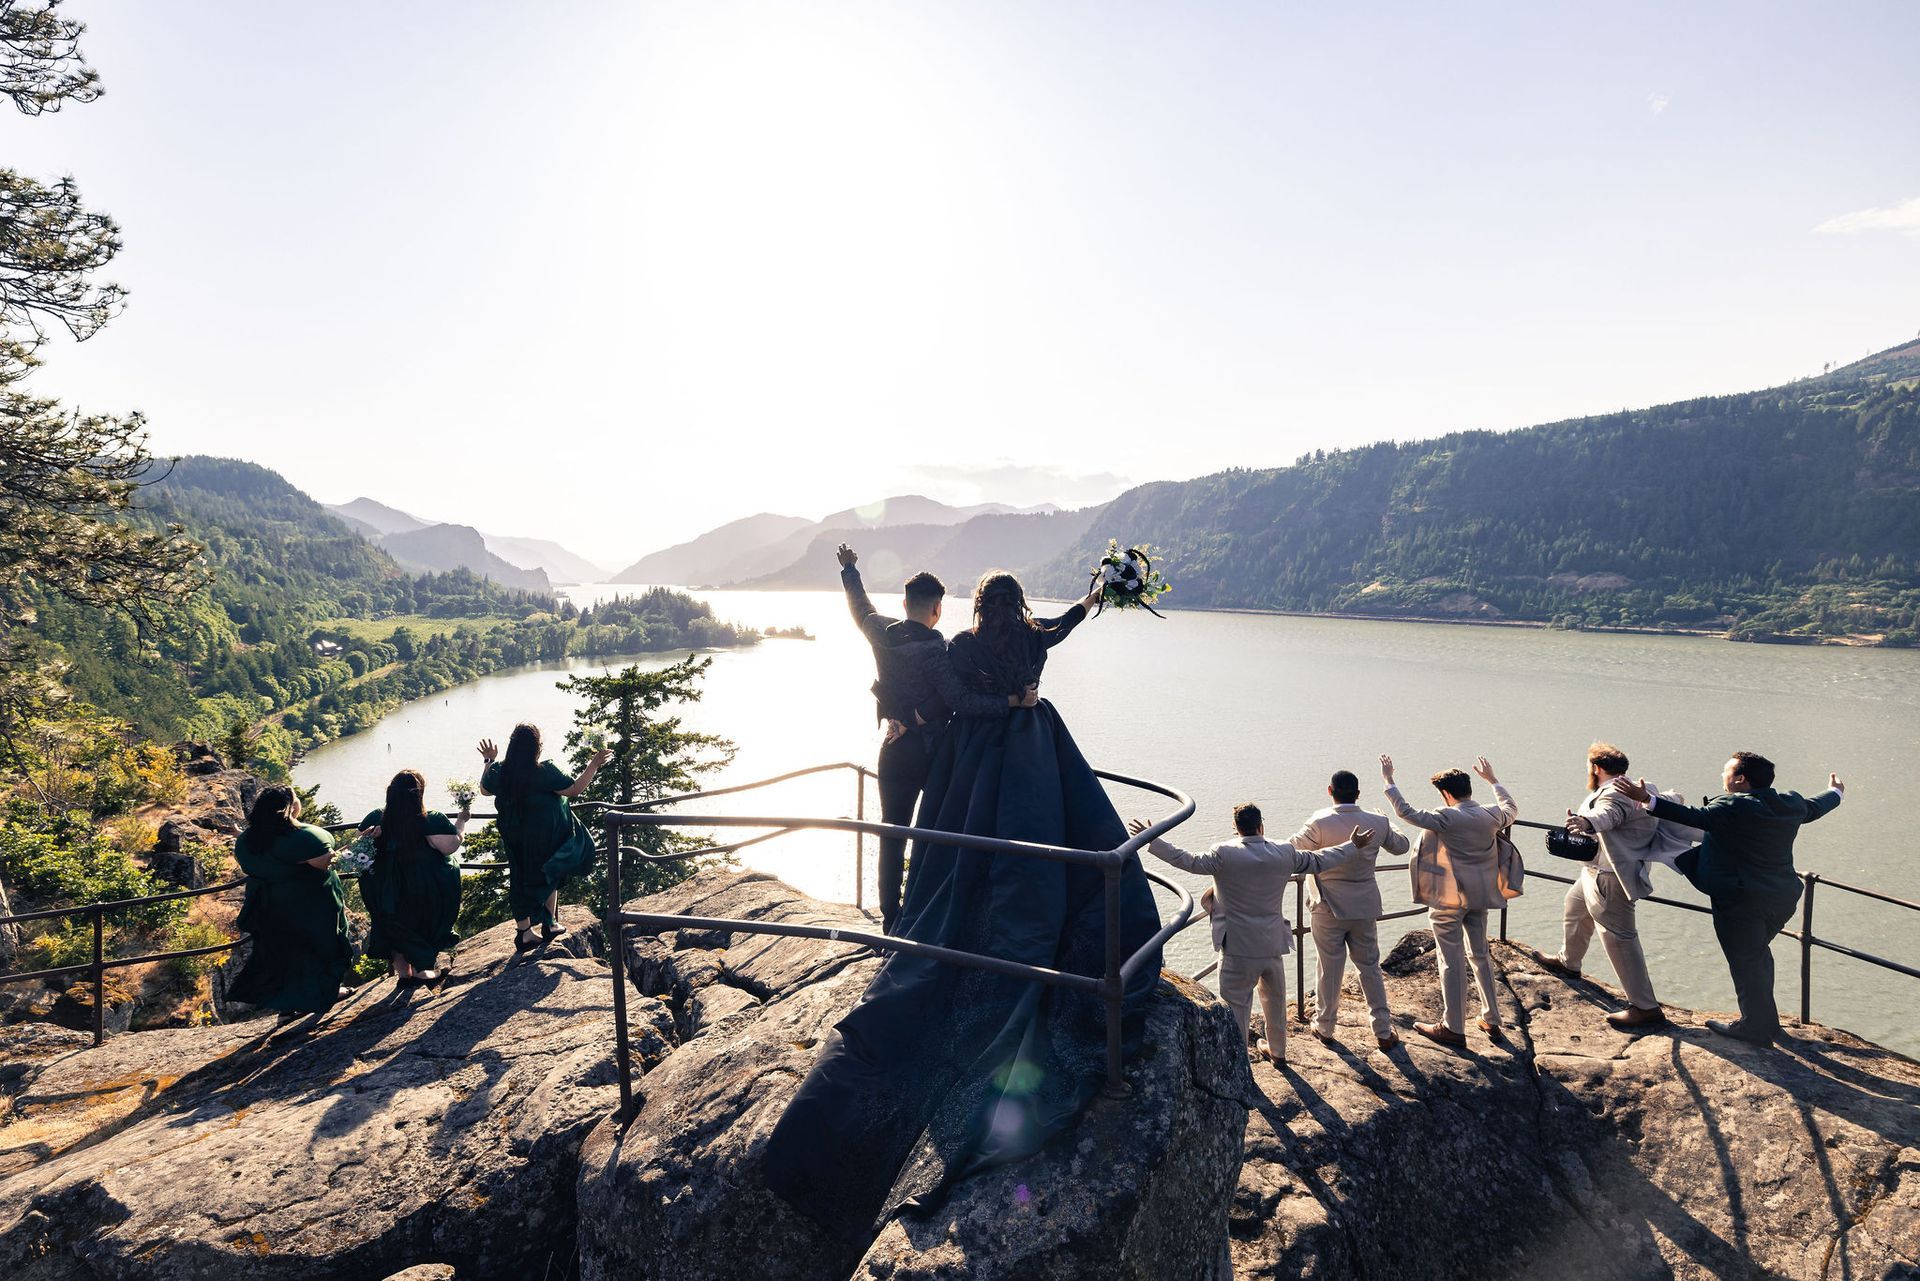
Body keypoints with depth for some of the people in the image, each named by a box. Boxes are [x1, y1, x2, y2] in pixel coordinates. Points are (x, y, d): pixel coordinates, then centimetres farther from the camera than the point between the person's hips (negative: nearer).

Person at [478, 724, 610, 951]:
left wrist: (489, 761, 24)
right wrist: (594, 765, -11)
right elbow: (574, 789, -18)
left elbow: (485, 789, 13)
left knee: (520, 881, 15)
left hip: (515, 840, 4)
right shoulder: (544, 772, -24)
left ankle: (523, 932, 20)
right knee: (548, 877, 17)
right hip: (545, 838, -4)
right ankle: (549, 924, 21)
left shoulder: (499, 771, -8)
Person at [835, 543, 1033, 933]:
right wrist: (1013, 700, -23)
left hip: (895, 750, 5)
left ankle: (891, 917, 16)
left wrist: (849, 569, 36)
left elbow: (861, 607, 19)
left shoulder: (881, 634, -2)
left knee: (892, 835, 11)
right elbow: (962, 700, -24)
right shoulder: (935, 648, -19)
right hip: (933, 750, -4)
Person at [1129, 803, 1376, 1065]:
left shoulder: (1224, 854, -16)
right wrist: (1353, 846, 23)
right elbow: (1319, 860, 8)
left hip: (1239, 947, -4)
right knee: (1275, 998, 23)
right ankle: (1277, 1050, 40)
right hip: (1273, 944, 4)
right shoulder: (1284, 854, -4)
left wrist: (1152, 841, -9)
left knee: (1236, 1004, 7)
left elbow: (1189, 862, -16)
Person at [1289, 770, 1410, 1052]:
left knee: (1330, 969, 11)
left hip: (1329, 908, -2)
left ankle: (1324, 1027, 25)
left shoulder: (1319, 823, -19)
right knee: (1370, 968, 15)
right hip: (1365, 907, 3)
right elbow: (1401, 846, 13)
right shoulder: (1377, 823, -7)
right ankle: (1384, 1032, 22)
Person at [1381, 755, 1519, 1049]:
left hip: (1448, 898, -6)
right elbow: (1512, 810, 21)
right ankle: (1492, 1021, 28)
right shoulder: (1491, 816, -2)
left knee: (1452, 961, 1)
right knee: (1481, 954, 20)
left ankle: (1453, 1028, 9)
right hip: (1479, 896, 6)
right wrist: (1492, 779, 31)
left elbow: (1406, 812, -19)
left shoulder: (1446, 818, -20)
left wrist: (1388, 779, -11)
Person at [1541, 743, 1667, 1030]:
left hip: (1610, 879, -12)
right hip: (1597, 872, 12)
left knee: (1619, 938, -11)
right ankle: (1568, 962, 53)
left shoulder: (1614, 795, -26)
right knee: (1574, 909, 30)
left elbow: (1606, 815, -50)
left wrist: (1585, 822, -69)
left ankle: (1646, 1008, -6)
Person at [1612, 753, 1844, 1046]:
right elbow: (1815, 807, 23)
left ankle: (1756, 1026, 17)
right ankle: (1765, 1020, 37)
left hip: (1742, 901, -8)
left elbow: (1694, 816, -31)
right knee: (1758, 954, 25)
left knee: (1746, 962, 6)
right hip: (1782, 898, 8)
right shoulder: (1792, 803, 4)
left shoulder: (1734, 807, -21)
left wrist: (1648, 799, -36)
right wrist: (1836, 792, 46)